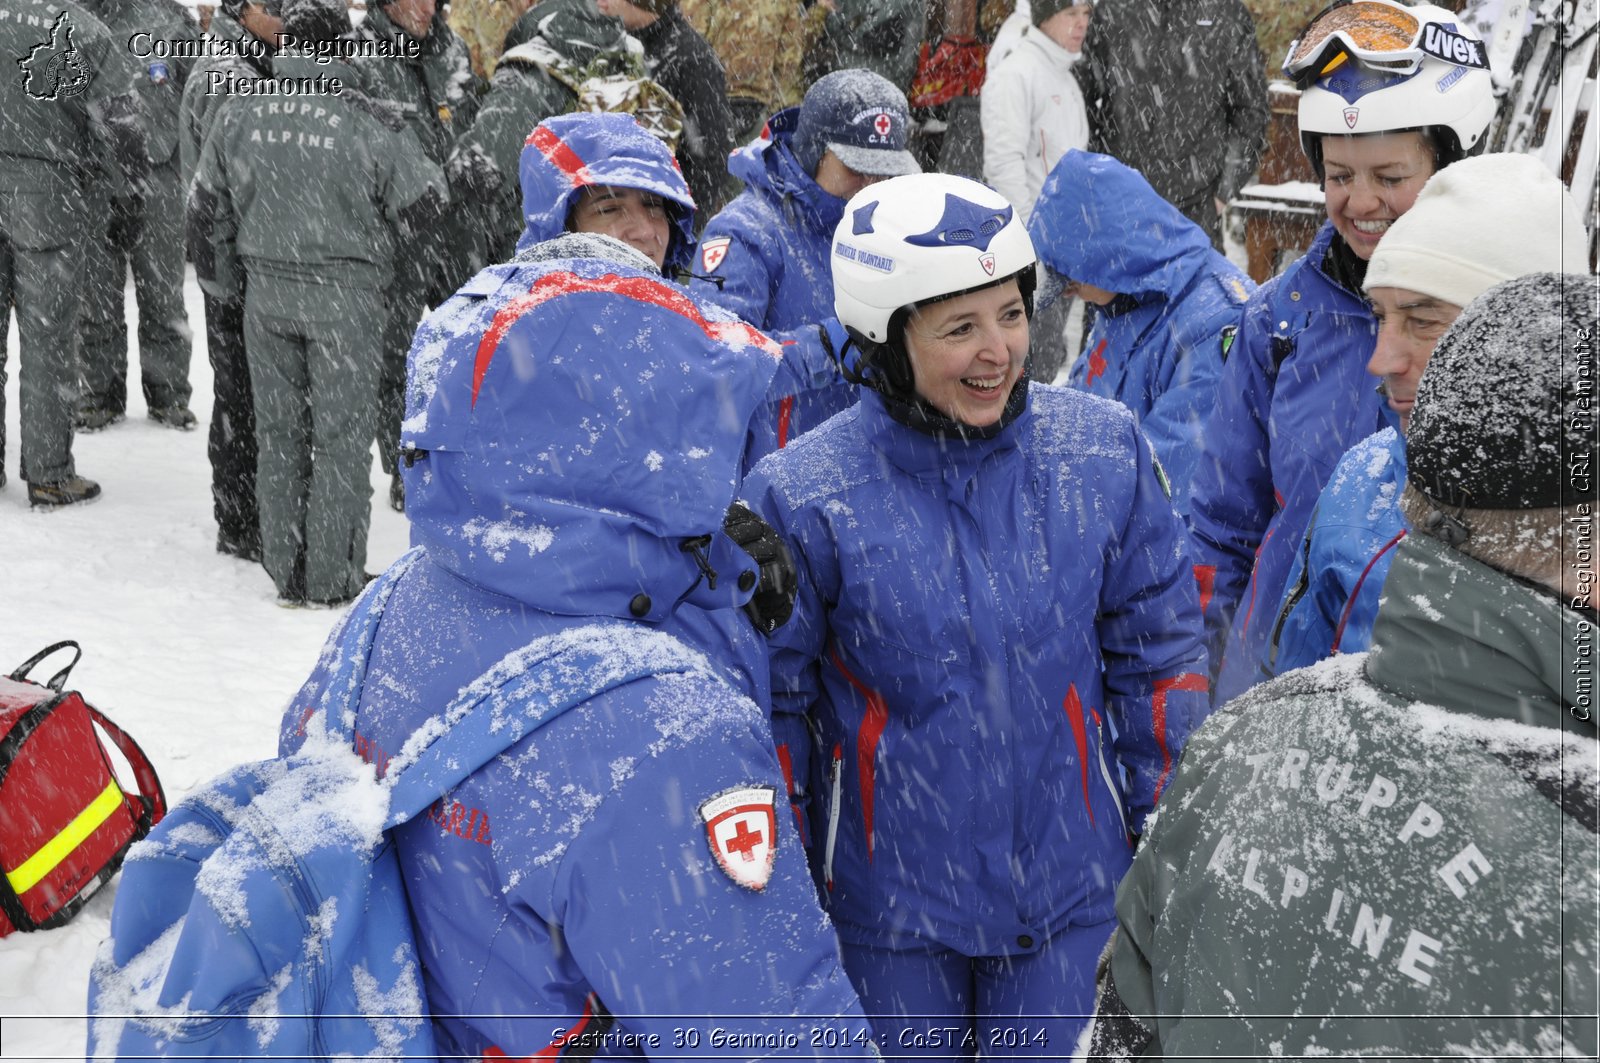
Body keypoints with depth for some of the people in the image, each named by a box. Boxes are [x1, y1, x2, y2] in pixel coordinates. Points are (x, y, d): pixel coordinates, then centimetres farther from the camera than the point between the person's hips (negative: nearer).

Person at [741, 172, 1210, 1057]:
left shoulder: (1105, 451, -6)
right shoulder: (798, 498, -15)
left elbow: (1157, 652, 4)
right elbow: (767, 710, -5)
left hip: (1072, 890, 2)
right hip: (888, 913, -2)